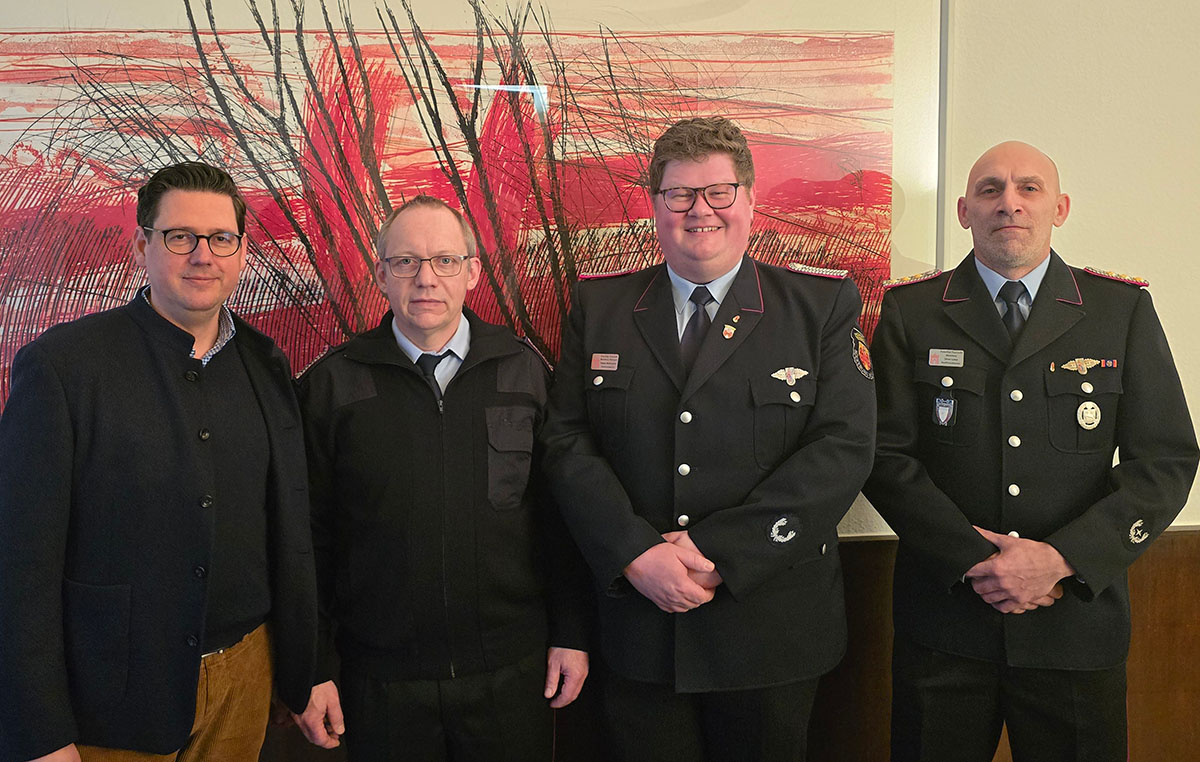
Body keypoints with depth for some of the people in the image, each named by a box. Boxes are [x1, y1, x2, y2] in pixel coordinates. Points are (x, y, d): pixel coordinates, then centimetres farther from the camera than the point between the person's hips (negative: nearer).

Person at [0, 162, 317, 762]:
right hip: (111, 704, -4)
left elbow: (289, 530, 8)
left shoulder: (265, 364, 4)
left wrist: (303, 671, 8)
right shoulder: (60, 364, -11)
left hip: (243, 681, 4)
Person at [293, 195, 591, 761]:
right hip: (381, 686, -1)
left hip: (513, 674, 1)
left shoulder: (524, 370, 2)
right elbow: (307, 538, 0)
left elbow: (561, 518, 5)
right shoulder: (331, 384, -2)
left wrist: (571, 635, 3)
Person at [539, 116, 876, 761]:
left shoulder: (823, 306, 0)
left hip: (771, 631, -1)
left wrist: (720, 553, -17)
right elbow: (568, 443, 0)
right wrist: (637, 555, -15)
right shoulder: (599, 308, 6)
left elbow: (844, 448, -10)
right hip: (639, 629, 1)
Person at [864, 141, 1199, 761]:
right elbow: (885, 454, -4)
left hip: (1076, 621, 1)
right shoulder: (911, 311, 2)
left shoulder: (1124, 309, 3)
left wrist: (1061, 559, -13)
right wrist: (974, 558, -14)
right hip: (943, 624, 0)